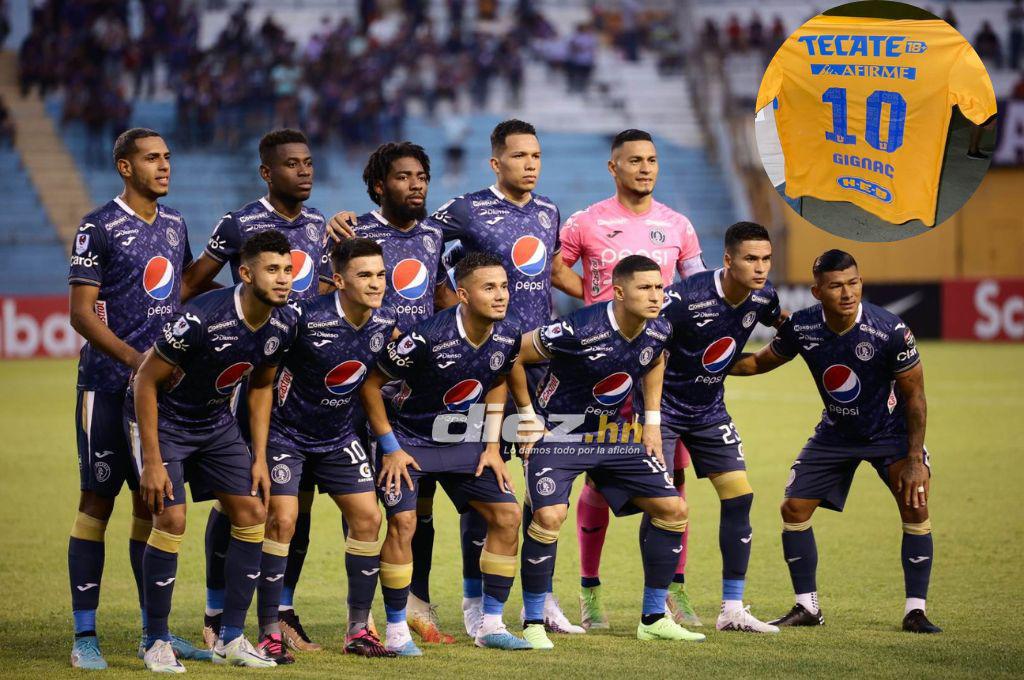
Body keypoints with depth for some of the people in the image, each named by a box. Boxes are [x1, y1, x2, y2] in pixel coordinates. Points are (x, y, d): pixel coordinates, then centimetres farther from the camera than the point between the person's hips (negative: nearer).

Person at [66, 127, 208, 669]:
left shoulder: (174, 224, 13)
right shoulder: (99, 228, -7)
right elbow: (82, 314, -11)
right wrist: (135, 359, -21)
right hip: (108, 386, -6)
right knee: (97, 502, -4)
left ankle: (154, 630, 15)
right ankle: (84, 635, -1)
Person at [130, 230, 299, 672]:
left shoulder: (284, 323, -11)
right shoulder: (203, 318, -32)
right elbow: (146, 382, -23)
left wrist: (259, 458, 3)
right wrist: (152, 462, -23)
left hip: (216, 421, 7)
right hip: (162, 418, -7)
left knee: (252, 513, -1)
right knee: (171, 519, -18)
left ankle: (231, 639, 7)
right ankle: (157, 642, -4)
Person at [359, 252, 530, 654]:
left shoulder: (507, 338, -10)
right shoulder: (428, 338, -28)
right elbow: (370, 384, -17)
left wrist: (492, 446, 6)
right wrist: (390, 448, -15)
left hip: (462, 442, 6)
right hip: (409, 440, -6)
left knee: (507, 515, -3)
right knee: (403, 520, -21)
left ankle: (491, 625, 7)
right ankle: (396, 631, -8)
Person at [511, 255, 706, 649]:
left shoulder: (658, 332, -8)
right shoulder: (578, 331, -29)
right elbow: (513, 355, -17)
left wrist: (652, 422, 12)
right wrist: (528, 418, -10)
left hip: (614, 434, 6)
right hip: (558, 435, -6)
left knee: (672, 509, 1)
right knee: (549, 516, -26)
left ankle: (654, 619, 13)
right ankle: (533, 624, -10)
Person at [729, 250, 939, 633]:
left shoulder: (890, 331, -28)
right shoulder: (800, 327, -19)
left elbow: (914, 395, -17)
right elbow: (763, 362, 2)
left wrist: (915, 459, -20)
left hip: (890, 429, -3)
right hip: (836, 432, 3)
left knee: (915, 506, -20)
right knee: (794, 508, -2)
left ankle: (915, 612, -10)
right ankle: (807, 607, 14)